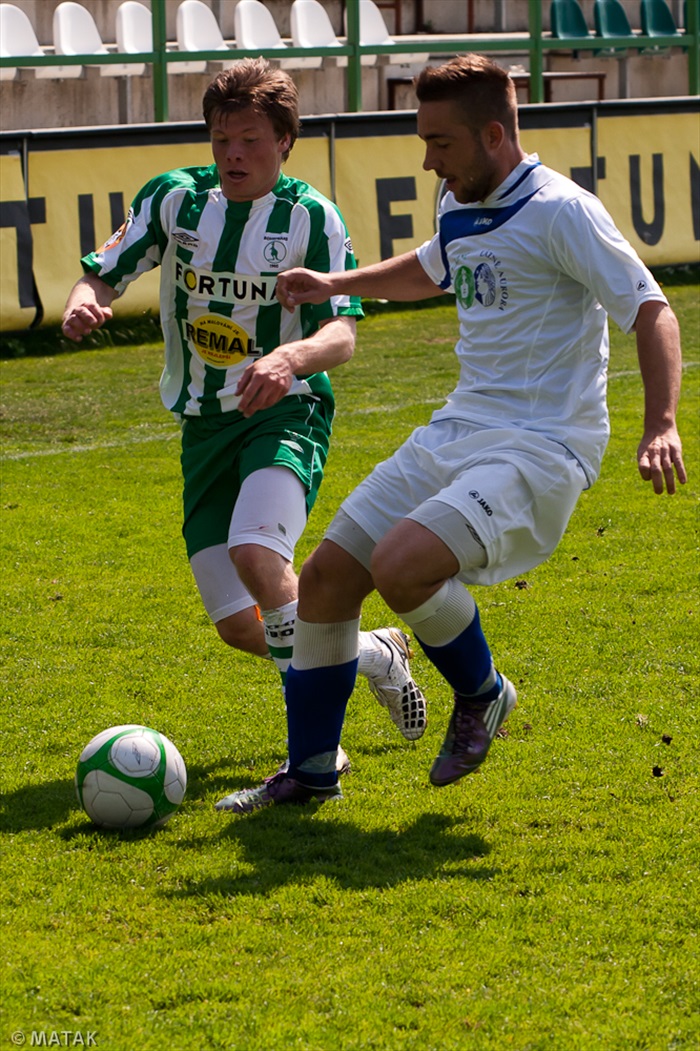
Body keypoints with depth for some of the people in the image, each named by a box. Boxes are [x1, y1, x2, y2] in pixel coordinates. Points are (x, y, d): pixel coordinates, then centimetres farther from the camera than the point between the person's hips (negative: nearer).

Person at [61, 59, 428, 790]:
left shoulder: (312, 217, -9)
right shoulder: (174, 197, 0)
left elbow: (342, 334, -16)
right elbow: (103, 274, 1)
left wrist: (290, 357, -38)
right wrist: (83, 304, -24)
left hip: (284, 411, -4)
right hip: (204, 426, 4)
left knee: (256, 552, -33)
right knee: (238, 627, 0)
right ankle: (377, 654, 29)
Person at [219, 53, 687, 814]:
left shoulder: (559, 212, -14)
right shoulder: (459, 209, 12)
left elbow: (650, 310, -17)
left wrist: (661, 426, -29)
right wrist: (335, 285, 25)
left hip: (539, 449, -8)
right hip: (457, 432, 8)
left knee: (399, 565, -28)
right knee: (327, 576, 4)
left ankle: (481, 695, 2)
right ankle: (311, 771, 19)